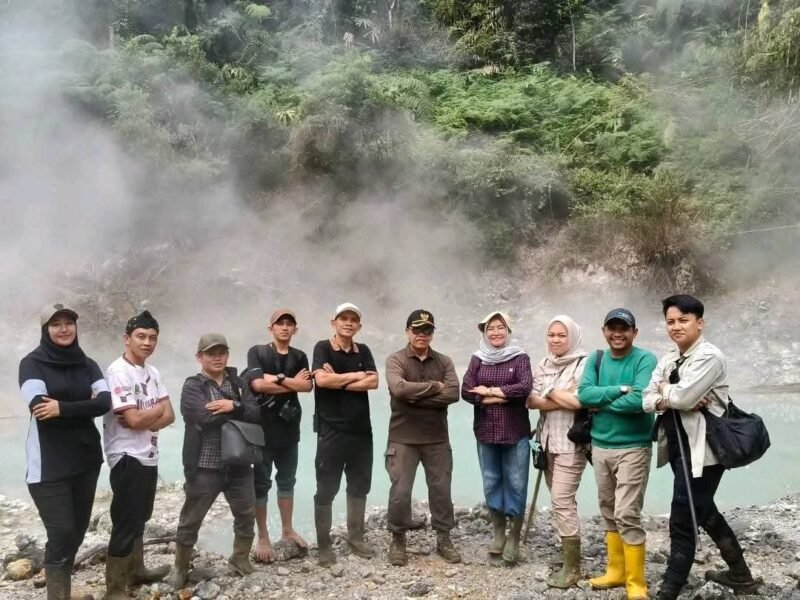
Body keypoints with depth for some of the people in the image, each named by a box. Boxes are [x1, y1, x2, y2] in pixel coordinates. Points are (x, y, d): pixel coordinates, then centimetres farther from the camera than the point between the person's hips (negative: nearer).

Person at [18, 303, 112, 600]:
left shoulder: (87, 365, 7)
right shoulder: (32, 364, -4)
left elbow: (105, 402, -8)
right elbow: (39, 408, -19)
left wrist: (63, 408, -19)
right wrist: (85, 406, -14)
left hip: (86, 459, 5)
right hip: (49, 464, -5)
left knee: (78, 530, 12)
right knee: (62, 534, -7)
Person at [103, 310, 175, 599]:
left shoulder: (151, 371, 9)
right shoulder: (118, 371, -16)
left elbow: (169, 416, 4)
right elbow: (134, 419, -22)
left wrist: (146, 419, -14)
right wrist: (158, 408, -4)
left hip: (149, 456, 9)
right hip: (127, 458, -9)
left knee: (139, 518, 20)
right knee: (125, 524, -4)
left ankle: (136, 570, 35)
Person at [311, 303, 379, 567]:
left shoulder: (363, 351, 9)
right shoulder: (323, 348, -3)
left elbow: (373, 382, -5)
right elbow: (321, 379, -20)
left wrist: (339, 381, -12)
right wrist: (355, 376, -10)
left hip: (361, 430, 5)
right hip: (331, 430, -5)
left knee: (360, 486, 13)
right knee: (326, 489, 1)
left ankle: (356, 538, 27)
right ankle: (324, 545, 11)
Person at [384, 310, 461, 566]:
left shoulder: (444, 361, 5)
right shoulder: (395, 360, -4)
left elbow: (453, 393, -11)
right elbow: (399, 389, -24)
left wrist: (416, 398, -17)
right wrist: (434, 386, -15)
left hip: (437, 438, 3)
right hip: (403, 438, -3)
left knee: (441, 490, 10)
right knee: (400, 491, 1)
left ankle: (444, 539, 25)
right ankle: (398, 539, 20)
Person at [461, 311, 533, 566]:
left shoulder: (520, 357, -1)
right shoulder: (477, 359, 6)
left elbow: (525, 387, -16)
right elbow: (466, 391, -5)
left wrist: (490, 391, -12)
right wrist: (503, 396, -14)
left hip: (515, 433, -3)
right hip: (486, 432, 3)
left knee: (516, 484, 2)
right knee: (491, 484, 10)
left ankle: (514, 537, 14)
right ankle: (498, 534, 25)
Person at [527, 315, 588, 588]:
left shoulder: (583, 365, -9)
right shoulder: (542, 366, 10)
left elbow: (581, 400, -21)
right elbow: (531, 400, -1)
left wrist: (551, 392, -8)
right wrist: (565, 398, -13)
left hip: (571, 443, -6)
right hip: (547, 441, 7)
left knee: (563, 501, -8)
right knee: (559, 500, 13)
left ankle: (572, 567, 1)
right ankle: (568, 551, 25)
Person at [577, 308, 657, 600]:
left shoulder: (645, 359, -9)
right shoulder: (595, 360, 6)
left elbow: (640, 400, -24)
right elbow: (584, 394, -9)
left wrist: (602, 402, -13)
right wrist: (620, 390, -18)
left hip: (633, 448, -6)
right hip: (600, 446, 6)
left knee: (627, 515, -7)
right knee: (609, 512, 15)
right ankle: (616, 571, 29)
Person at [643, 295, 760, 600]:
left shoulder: (710, 357, -15)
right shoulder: (667, 360, 10)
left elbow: (683, 396, -25)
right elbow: (647, 400, 2)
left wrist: (664, 392, -5)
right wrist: (671, 399, -17)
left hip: (701, 450, -9)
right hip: (678, 446, 9)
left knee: (682, 521, -4)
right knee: (704, 512, 22)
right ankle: (740, 574, 40)